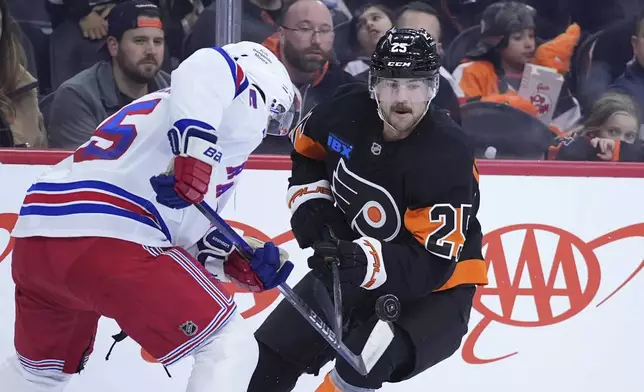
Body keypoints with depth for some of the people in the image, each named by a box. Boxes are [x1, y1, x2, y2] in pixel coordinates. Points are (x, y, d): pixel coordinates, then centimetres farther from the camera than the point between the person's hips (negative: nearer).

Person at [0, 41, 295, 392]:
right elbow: (208, 67, -16)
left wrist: (237, 262, 18)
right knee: (231, 349, 0)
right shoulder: (244, 105, 9)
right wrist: (197, 148, -25)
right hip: (107, 239, -9)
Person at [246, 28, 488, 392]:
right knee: (280, 346, 8)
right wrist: (311, 200, -4)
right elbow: (309, 148, 12)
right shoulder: (350, 111, -14)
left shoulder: (446, 156, -30)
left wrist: (364, 262, -44)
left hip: (434, 289, -6)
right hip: (353, 263, 6)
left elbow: (432, 264, -32)